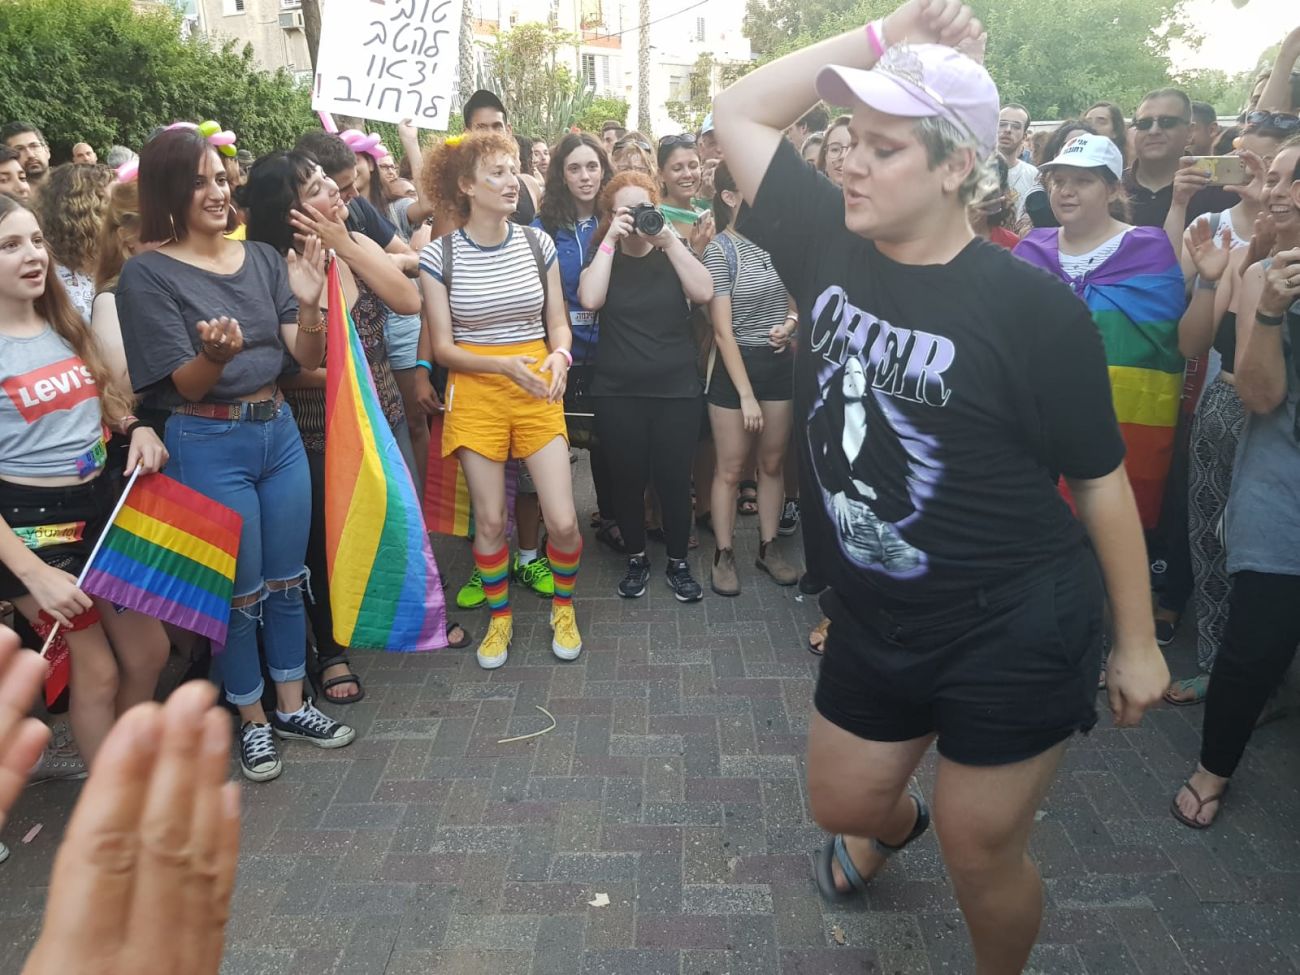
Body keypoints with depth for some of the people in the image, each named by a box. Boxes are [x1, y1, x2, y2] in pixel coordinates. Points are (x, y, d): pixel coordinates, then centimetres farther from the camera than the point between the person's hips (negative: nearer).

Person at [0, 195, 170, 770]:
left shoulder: (64, 324, 6)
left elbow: (102, 400, 21)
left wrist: (135, 427, -2)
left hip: (104, 502, 7)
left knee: (148, 652, 13)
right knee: (96, 671, 4)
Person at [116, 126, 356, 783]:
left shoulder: (263, 259, 4)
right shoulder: (147, 274, -9)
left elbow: (309, 359, 1)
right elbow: (185, 386, -11)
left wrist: (309, 305, -18)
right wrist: (216, 355, -33)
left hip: (279, 431, 5)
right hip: (208, 446, -4)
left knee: (286, 581, 14)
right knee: (239, 592, 8)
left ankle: (291, 704, 32)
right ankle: (252, 719, 27)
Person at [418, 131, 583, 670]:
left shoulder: (538, 242, 3)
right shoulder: (439, 254, -5)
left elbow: (558, 322, 8)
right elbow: (442, 347, -6)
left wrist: (559, 357, -15)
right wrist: (505, 365, -21)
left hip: (539, 393, 2)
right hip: (476, 394, -1)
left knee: (563, 520, -4)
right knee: (489, 520, 5)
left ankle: (563, 607, 24)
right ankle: (500, 616, 29)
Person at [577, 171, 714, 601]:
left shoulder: (673, 252, 5)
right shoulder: (605, 256, 4)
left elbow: (703, 293, -14)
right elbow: (590, 299, -16)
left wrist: (669, 239, -19)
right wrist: (611, 239, -17)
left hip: (677, 389, 0)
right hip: (618, 393, 0)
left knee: (673, 479, 4)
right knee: (628, 479, 8)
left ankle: (678, 562, 23)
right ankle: (636, 558, 28)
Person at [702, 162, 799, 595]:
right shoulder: (720, 251, -11)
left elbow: (793, 300, 18)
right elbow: (723, 332, -13)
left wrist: (790, 322, -6)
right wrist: (746, 394, -15)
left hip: (779, 363, 5)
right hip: (736, 365, -5)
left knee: (773, 462, 13)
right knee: (731, 468, 4)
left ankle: (769, 546, 28)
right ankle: (724, 554, 18)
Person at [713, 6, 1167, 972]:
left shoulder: (1035, 308, -17)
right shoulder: (829, 247, -5)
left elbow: (1101, 479, -9)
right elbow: (737, 111, 0)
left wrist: (1138, 642, -2)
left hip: (1014, 629, -5)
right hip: (872, 616, 5)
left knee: (982, 855, 11)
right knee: (841, 803, 23)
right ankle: (896, 820, 61)